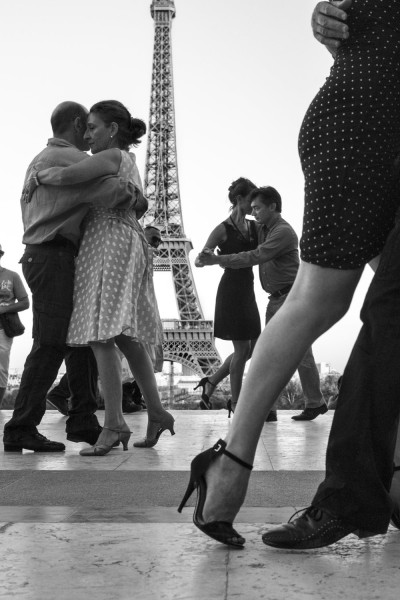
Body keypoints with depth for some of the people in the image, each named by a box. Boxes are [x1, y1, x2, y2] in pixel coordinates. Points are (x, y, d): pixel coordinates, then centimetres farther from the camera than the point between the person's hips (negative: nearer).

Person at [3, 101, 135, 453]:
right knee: (51, 344, -10)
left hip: (41, 256, 10)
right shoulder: (69, 158, -9)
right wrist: (133, 194, -1)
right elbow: (111, 190, -23)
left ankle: (82, 422, 12)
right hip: (54, 256, -10)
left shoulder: (40, 159, 23)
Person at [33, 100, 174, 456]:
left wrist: (39, 176, -1)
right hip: (125, 244, 10)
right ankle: (156, 413, 14)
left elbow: (65, 176, -18)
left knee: (102, 334, -16)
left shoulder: (112, 157, -7)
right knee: (125, 337, 11)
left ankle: (114, 424, -21)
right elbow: (140, 205, 30)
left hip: (111, 243, -10)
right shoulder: (129, 163, 23)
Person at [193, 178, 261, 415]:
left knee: (252, 347, 9)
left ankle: (211, 382, 22)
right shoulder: (223, 229, -8)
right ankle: (235, 403, 6)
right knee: (242, 348, -5)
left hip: (248, 289, 8)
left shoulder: (254, 227, 10)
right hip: (231, 289, -7)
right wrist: (207, 257, -27)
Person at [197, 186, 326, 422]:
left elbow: (256, 257, -23)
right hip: (275, 299, 9)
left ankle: (316, 403, 9)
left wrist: (218, 260, -23)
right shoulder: (263, 229, 13)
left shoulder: (284, 232, -15)